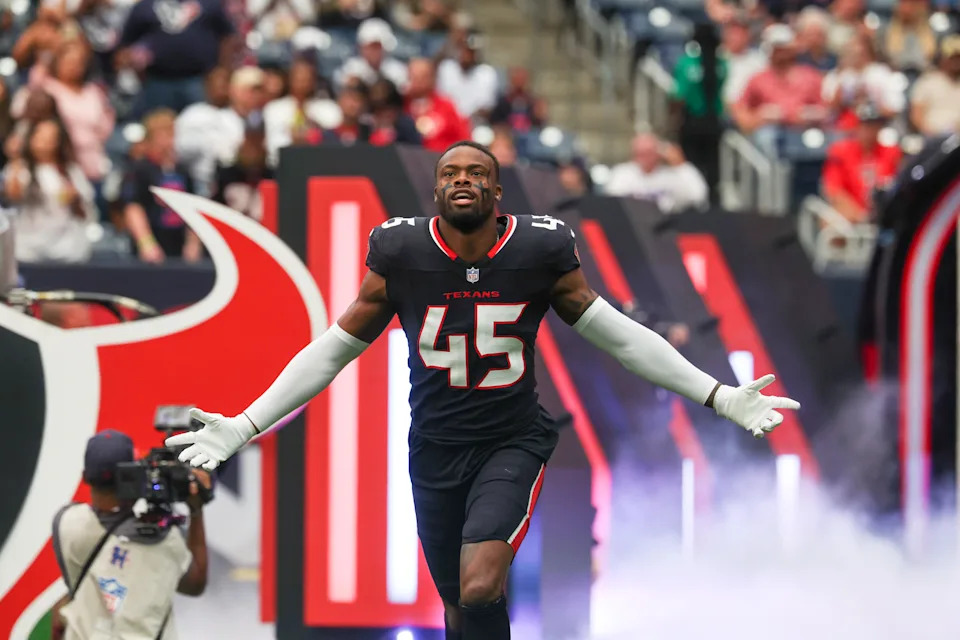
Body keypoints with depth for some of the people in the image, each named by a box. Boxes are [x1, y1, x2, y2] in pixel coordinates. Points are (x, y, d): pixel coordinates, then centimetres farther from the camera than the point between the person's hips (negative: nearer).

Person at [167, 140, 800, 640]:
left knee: (480, 588, -25)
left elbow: (618, 335, 0)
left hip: (513, 443, -2)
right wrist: (244, 428, -1)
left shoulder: (541, 251, -9)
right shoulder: (399, 254, -7)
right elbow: (333, 351, 2)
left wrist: (721, 397, -1)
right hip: (435, 450, 2)